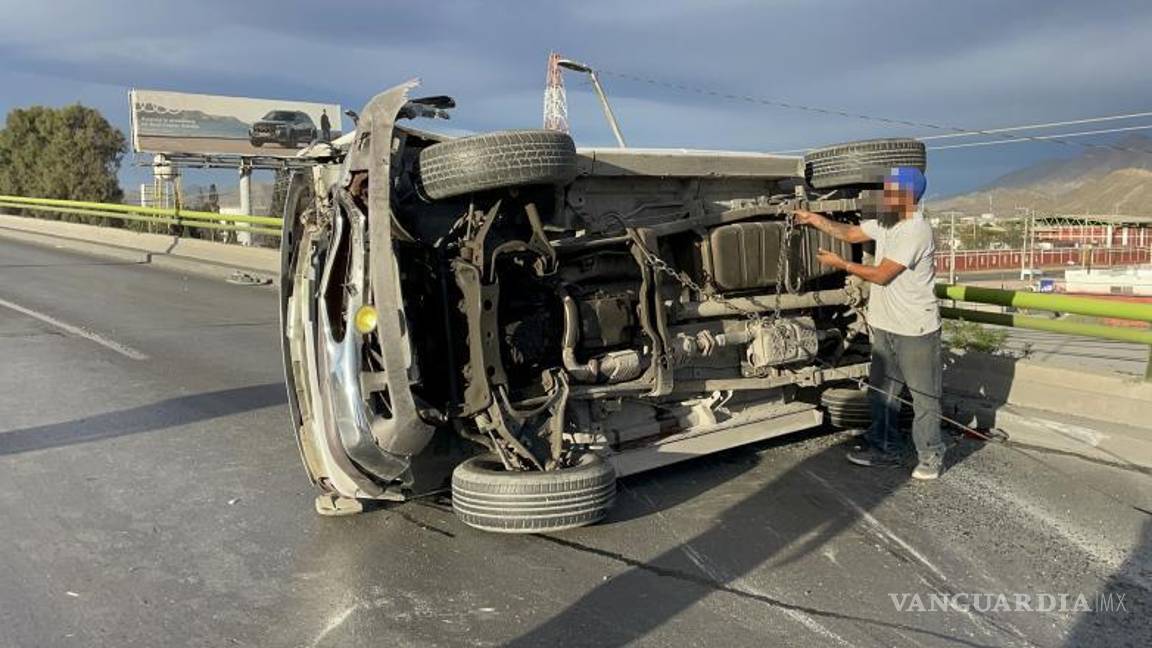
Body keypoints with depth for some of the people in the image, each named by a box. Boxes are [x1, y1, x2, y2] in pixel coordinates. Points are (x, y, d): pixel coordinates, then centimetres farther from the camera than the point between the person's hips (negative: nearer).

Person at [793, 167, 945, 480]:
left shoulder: (915, 231, -22)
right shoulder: (885, 223, 6)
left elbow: (881, 275, -21)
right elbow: (849, 233, 15)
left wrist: (841, 264, -11)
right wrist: (813, 218, 6)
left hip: (916, 331, -9)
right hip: (886, 326, 9)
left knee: (924, 395, 5)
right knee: (881, 391, 17)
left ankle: (931, 457, 18)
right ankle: (885, 447, 31)